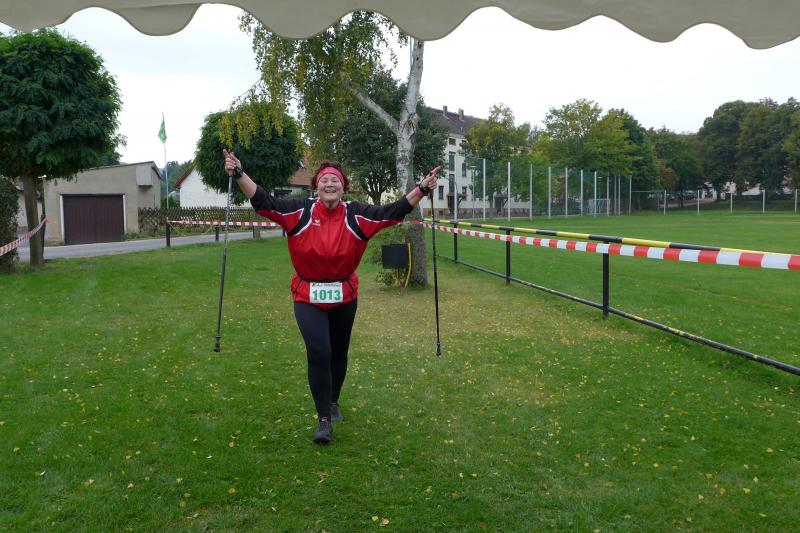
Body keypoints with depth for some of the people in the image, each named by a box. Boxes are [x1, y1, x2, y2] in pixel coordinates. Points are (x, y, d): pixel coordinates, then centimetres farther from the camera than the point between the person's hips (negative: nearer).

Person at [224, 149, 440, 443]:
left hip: (344, 297, 2)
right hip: (308, 297, -2)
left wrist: (421, 190, -16)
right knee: (318, 353, -13)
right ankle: (324, 420, 1)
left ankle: (333, 401, 43)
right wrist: (239, 174, -23)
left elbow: (393, 211, -8)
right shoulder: (300, 211, -8)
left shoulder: (356, 214, -6)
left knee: (338, 353, 17)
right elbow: (263, 201, -13)